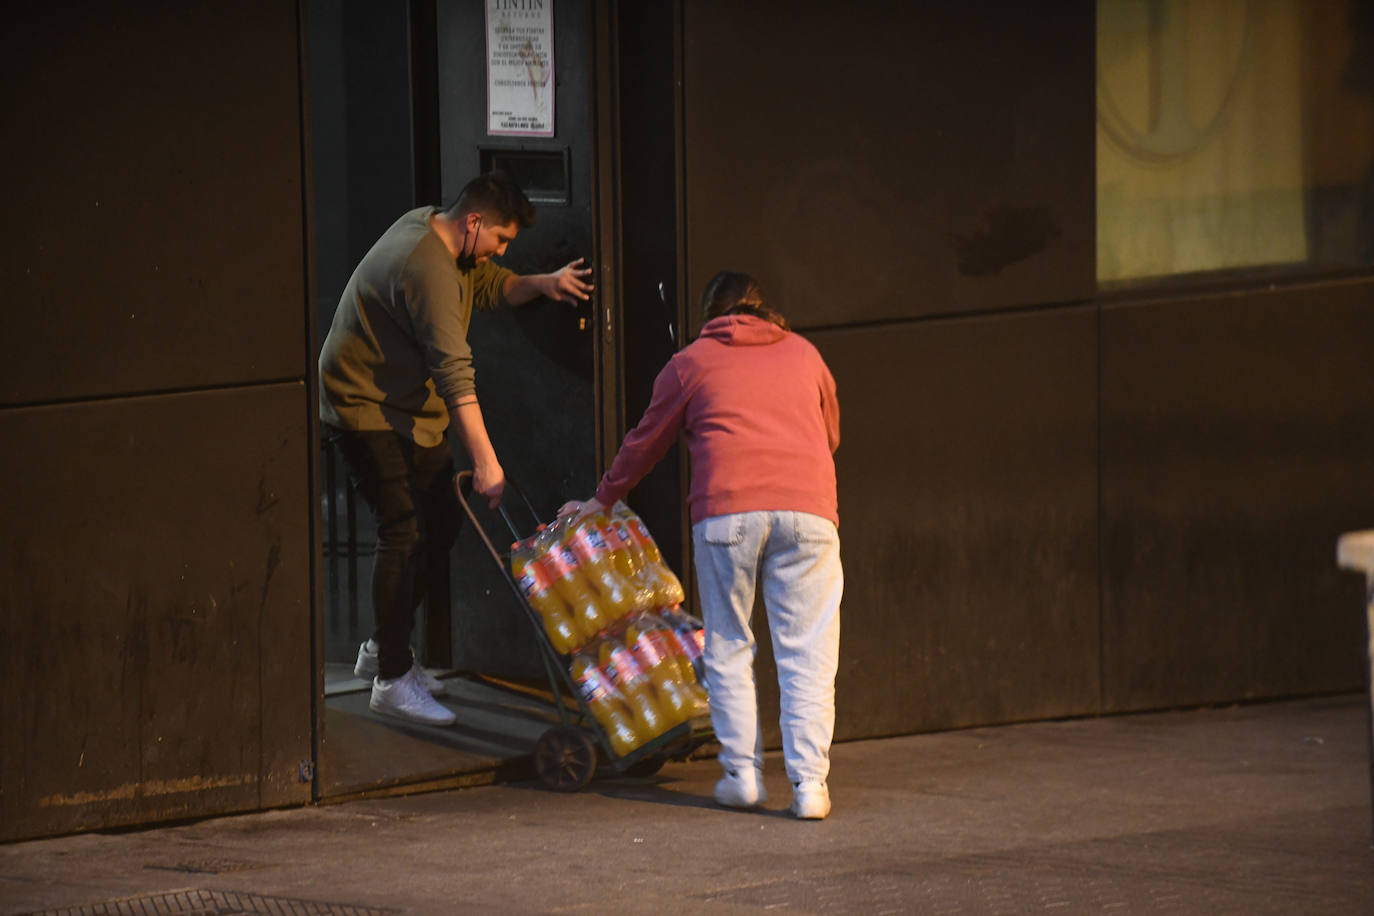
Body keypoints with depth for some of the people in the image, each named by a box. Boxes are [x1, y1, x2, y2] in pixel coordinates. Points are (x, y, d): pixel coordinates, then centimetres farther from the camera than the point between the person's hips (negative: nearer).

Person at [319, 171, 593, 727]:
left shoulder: (429, 226, 4)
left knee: (441, 522, 11)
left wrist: (541, 284, -5)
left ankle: (383, 649, 22)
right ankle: (391, 679, -10)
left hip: (407, 408, 11)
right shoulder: (428, 269, -27)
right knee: (404, 532, -14)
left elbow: (490, 286, 17)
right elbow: (455, 374, -31)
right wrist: (485, 462, -33)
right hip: (365, 408, -11)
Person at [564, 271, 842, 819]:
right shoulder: (803, 354, 22)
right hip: (807, 507, 1)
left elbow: (646, 442, 25)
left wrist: (602, 500, 39)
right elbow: (831, 434, 34)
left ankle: (742, 773, 6)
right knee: (806, 651, 1)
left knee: (728, 647, 10)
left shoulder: (691, 362, 17)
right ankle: (808, 782, -6)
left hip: (726, 507, -1)